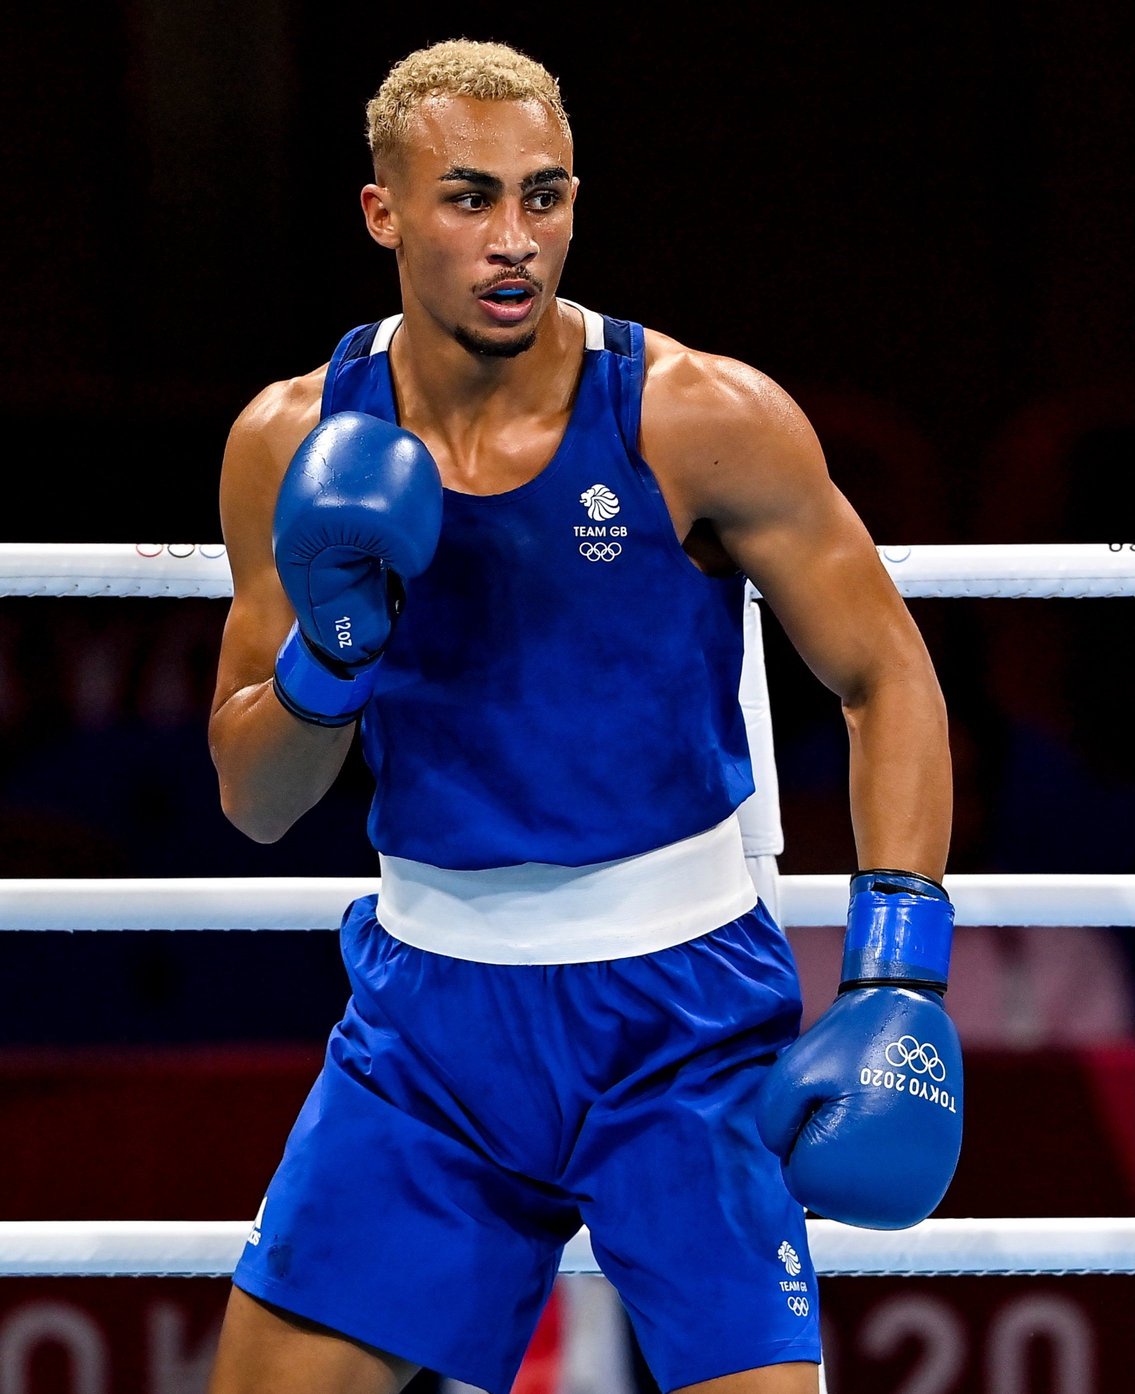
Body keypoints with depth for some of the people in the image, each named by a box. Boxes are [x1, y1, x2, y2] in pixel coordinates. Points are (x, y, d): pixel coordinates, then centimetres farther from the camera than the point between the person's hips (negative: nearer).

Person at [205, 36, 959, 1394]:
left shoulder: (702, 421, -13)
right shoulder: (296, 444, -3)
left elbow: (887, 683, -4)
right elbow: (251, 800, 4)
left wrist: (898, 980, -13)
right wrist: (327, 658, -18)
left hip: (679, 1006, -3)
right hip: (433, 1000, 3)